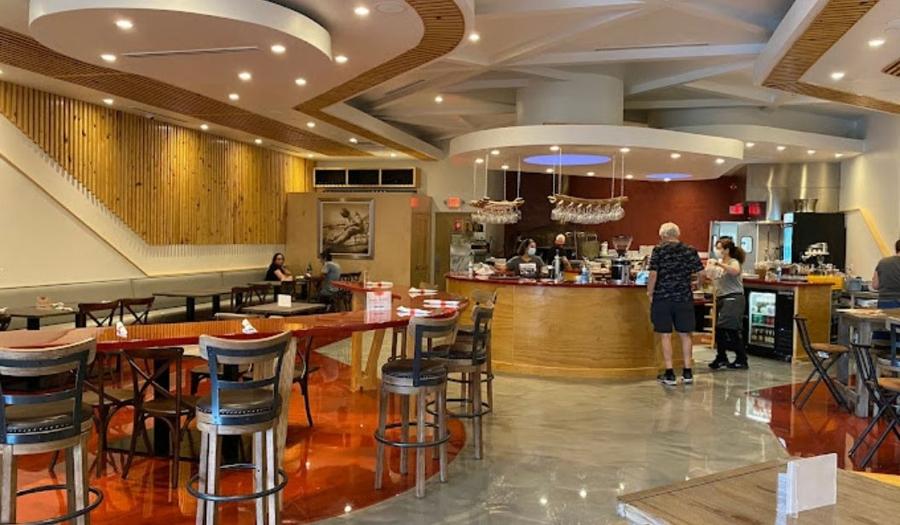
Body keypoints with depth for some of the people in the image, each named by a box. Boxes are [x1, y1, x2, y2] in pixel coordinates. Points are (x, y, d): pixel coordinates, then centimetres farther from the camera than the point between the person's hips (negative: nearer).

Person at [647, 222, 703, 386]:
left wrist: (650, 293, 0)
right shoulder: (690, 251, 4)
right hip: (684, 298, 3)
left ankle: (669, 374, 5)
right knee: (685, 335, 11)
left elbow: (653, 274, -12)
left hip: (662, 298, -3)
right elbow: (701, 274, 3)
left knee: (665, 335, 3)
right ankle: (687, 372, 16)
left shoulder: (659, 250, -5)